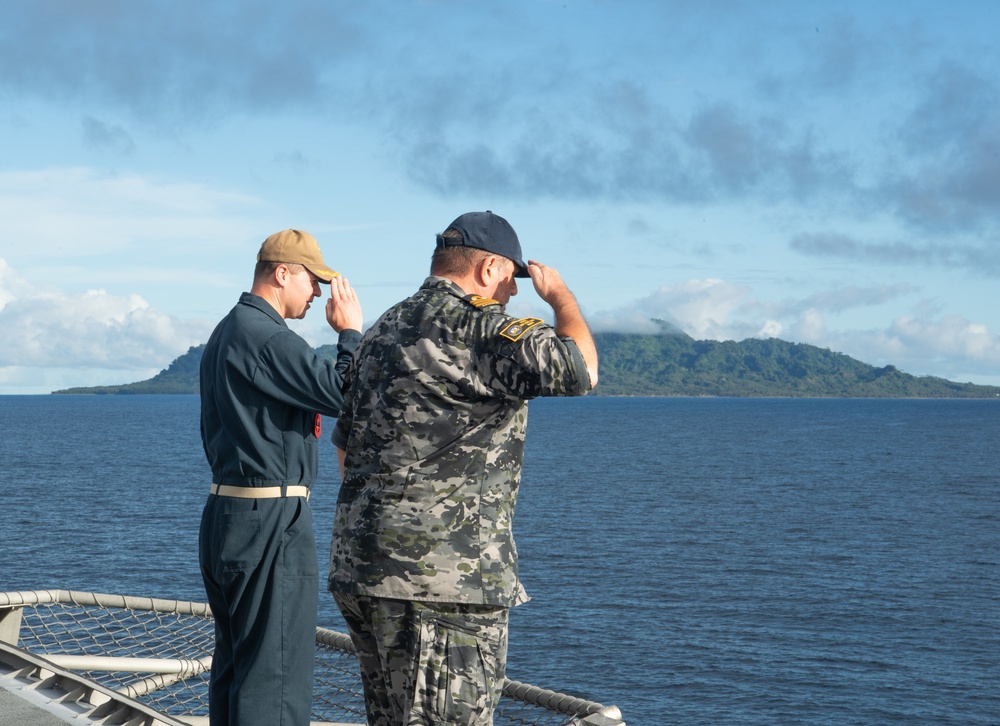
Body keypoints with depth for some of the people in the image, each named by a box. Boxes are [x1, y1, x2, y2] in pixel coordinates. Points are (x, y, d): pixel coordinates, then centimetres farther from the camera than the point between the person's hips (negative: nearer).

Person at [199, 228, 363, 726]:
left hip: (226, 514, 10)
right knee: (275, 671, -7)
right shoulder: (265, 336, -16)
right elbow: (344, 394, -21)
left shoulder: (225, 335, 17)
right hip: (271, 521, -10)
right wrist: (350, 332, -8)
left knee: (233, 665, 15)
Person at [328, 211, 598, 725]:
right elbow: (580, 369, -20)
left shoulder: (382, 331, 18)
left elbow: (346, 446, 22)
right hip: (440, 579, -10)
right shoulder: (479, 326, -12)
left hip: (357, 567, 10)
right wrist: (559, 294, -1)